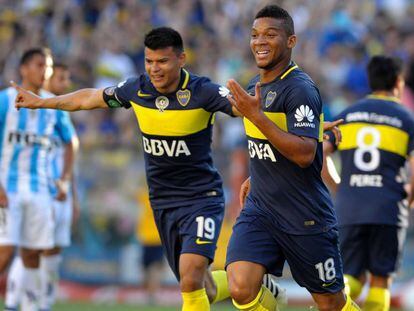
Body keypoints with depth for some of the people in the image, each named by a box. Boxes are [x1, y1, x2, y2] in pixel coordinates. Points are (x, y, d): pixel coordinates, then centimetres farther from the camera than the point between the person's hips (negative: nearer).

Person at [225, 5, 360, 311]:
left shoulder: (300, 89, -17)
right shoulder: (256, 86, 10)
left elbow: (304, 154, -27)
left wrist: (256, 116, -28)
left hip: (306, 217, -6)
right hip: (260, 209, 6)